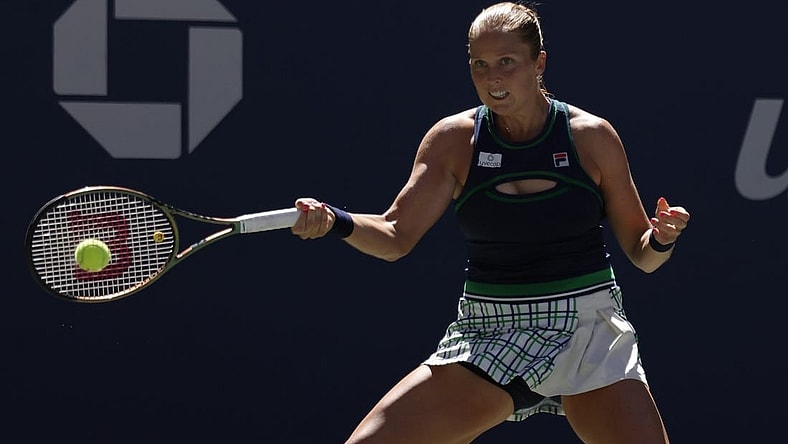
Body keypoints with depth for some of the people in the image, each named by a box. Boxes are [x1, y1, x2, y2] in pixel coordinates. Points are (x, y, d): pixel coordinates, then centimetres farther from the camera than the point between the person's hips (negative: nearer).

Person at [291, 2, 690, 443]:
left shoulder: (592, 137, -2)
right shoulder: (454, 140, 0)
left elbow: (641, 253, 5)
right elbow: (395, 237, -3)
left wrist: (662, 239, -18)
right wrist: (335, 221, -22)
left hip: (590, 333, -1)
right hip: (489, 334, 1)